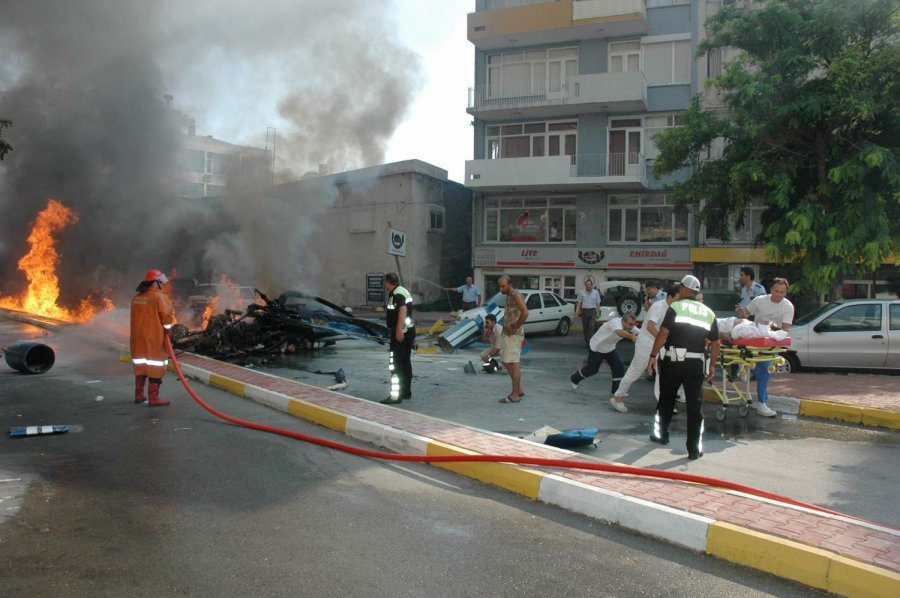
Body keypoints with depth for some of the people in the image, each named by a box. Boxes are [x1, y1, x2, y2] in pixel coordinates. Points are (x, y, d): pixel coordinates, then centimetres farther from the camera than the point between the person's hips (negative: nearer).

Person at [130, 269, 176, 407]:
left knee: (140, 365, 17)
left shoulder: (136, 298, 10)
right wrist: (167, 331, 5)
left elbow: (137, 318, 16)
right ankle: (153, 398, -2)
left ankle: (139, 395, 25)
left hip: (138, 338, 8)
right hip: (155, 338, -7)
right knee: (156, 366, -2)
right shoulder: (160, 297, -13)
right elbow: (167, 317, -11)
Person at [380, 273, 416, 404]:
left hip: (401, 332, -11)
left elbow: (403, 309, -29)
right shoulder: (403, 291, 17)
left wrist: (399, 329, -34)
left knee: (395, 364, -10)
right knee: (405, 362, 16)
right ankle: (406, 392, 23)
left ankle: (395, 395, -12)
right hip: (409, 330, 11)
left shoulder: (396, 293, -15)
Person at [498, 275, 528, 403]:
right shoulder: (509, 296, 15)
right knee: (506, 362, 15)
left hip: (513, 335, -10)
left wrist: (514, 328, -20)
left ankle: (515, 395, 1)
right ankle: (519, 390, 23)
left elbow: (525, 313, -29)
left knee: (513, 364, -5)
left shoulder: (516, 295, -15)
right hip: (507, 334, 10)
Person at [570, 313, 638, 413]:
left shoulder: (629, 326, -13)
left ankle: (616, 396, -6)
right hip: (596, 348, -7)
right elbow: (619, 332, -62)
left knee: (619, 369, -11)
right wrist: (632, 336, -80)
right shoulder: (616, 322, -39)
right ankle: (574, 378, 43)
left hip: (610, 349, 7)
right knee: (592, 369, 11)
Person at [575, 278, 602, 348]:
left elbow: (598, 303, 9)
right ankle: (586, 341, 19)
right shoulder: (581, 292, 6)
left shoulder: (596, 292, 7)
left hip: (592, 311, -1)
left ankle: (590, 341, -19)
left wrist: (598, 312, 4)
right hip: (584, 311, 1)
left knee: (592, 327, -14)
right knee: (585, 328, 6)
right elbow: (579, 303, 6)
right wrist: (577, 311, -7)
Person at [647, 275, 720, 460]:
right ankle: (695, 449, 5)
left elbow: (663, 334, -11)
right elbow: (715, 343, 12)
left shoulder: (675, 307, -1)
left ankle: (661, 434, 30)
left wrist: (653, 356, -7)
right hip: (696, 363, 2)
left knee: (666, 399, 16)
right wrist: (712, 365, 22)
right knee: (695, 406, 4)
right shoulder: (708, 313, 11)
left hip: (673, 361, -2)